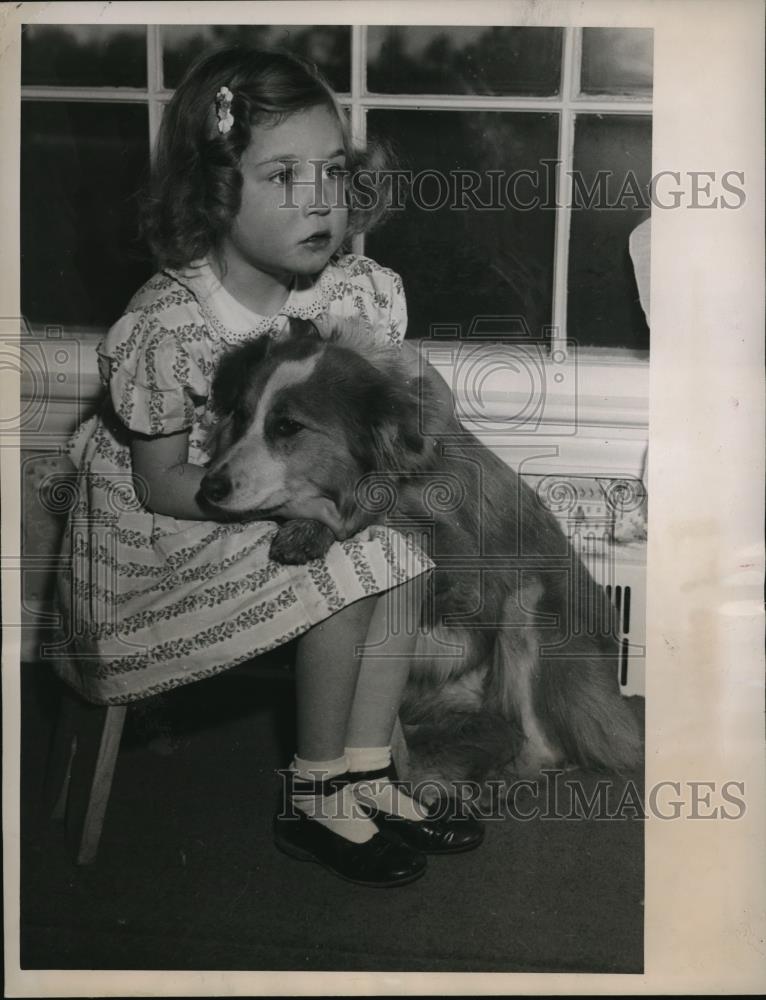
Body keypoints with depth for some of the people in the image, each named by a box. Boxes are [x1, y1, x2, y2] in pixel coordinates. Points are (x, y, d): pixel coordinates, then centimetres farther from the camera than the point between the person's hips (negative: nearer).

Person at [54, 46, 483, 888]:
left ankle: (364, 775, 0)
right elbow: (161, 482, -19)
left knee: (403, 539, -12)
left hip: (297, 502, 7)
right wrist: (283, 496, -30)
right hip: (171, 534, -6)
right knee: (344, 572, -22)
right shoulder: (169, 327, -26)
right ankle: (313, 802, -2)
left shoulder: (358, 290, -9)